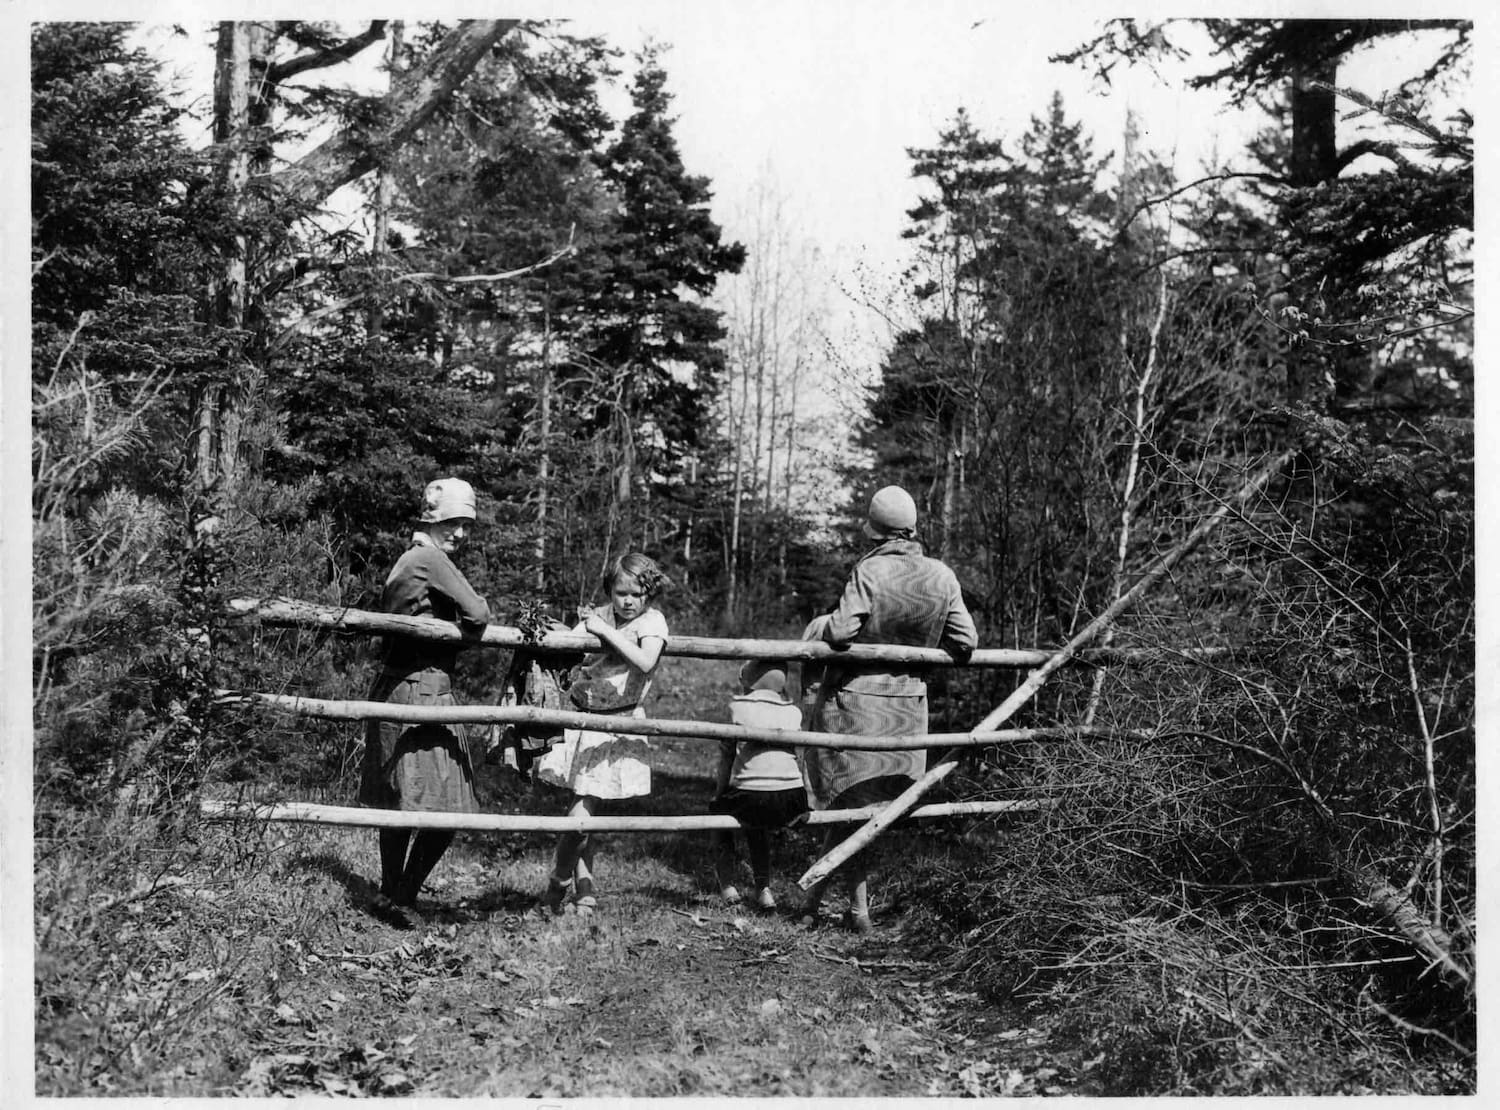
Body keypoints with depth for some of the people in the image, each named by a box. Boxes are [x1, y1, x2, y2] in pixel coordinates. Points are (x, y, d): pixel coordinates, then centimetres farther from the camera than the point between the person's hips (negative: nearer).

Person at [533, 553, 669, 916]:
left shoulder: (652, 620, -7)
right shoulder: (596, 615, 6)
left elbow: (645, 661, -25)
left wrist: (604, 630, -24)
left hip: (619, 726, -4)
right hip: (583, 719, 4)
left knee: (582, 812, -8)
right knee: (584, 811, 8)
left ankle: (557, 885, 13)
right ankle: (585, 890, 22)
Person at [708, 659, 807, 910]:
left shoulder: (738, 706, 5)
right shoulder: (794, 712, 13)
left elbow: (726, 755, 10)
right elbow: (803, 756, 14)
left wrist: (720, 791, 23)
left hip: (752, 801, -3)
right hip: (792, 805, 4)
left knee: (718, 807, 31)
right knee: (755, 822, 37)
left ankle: (727, 884, 27)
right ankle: (763, 889, 31)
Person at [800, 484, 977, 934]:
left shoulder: (869, 572, -17)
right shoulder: (942, 578, -4)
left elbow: (840, 631, -22)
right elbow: (965, 643, 0)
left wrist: (816, 626, -1)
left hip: (853, 698, -4)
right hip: (907, 703, 4)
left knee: (850, 800, 9)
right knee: (855, 804, 13)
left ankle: (859, 907, 13)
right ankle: (814, 896, 20)